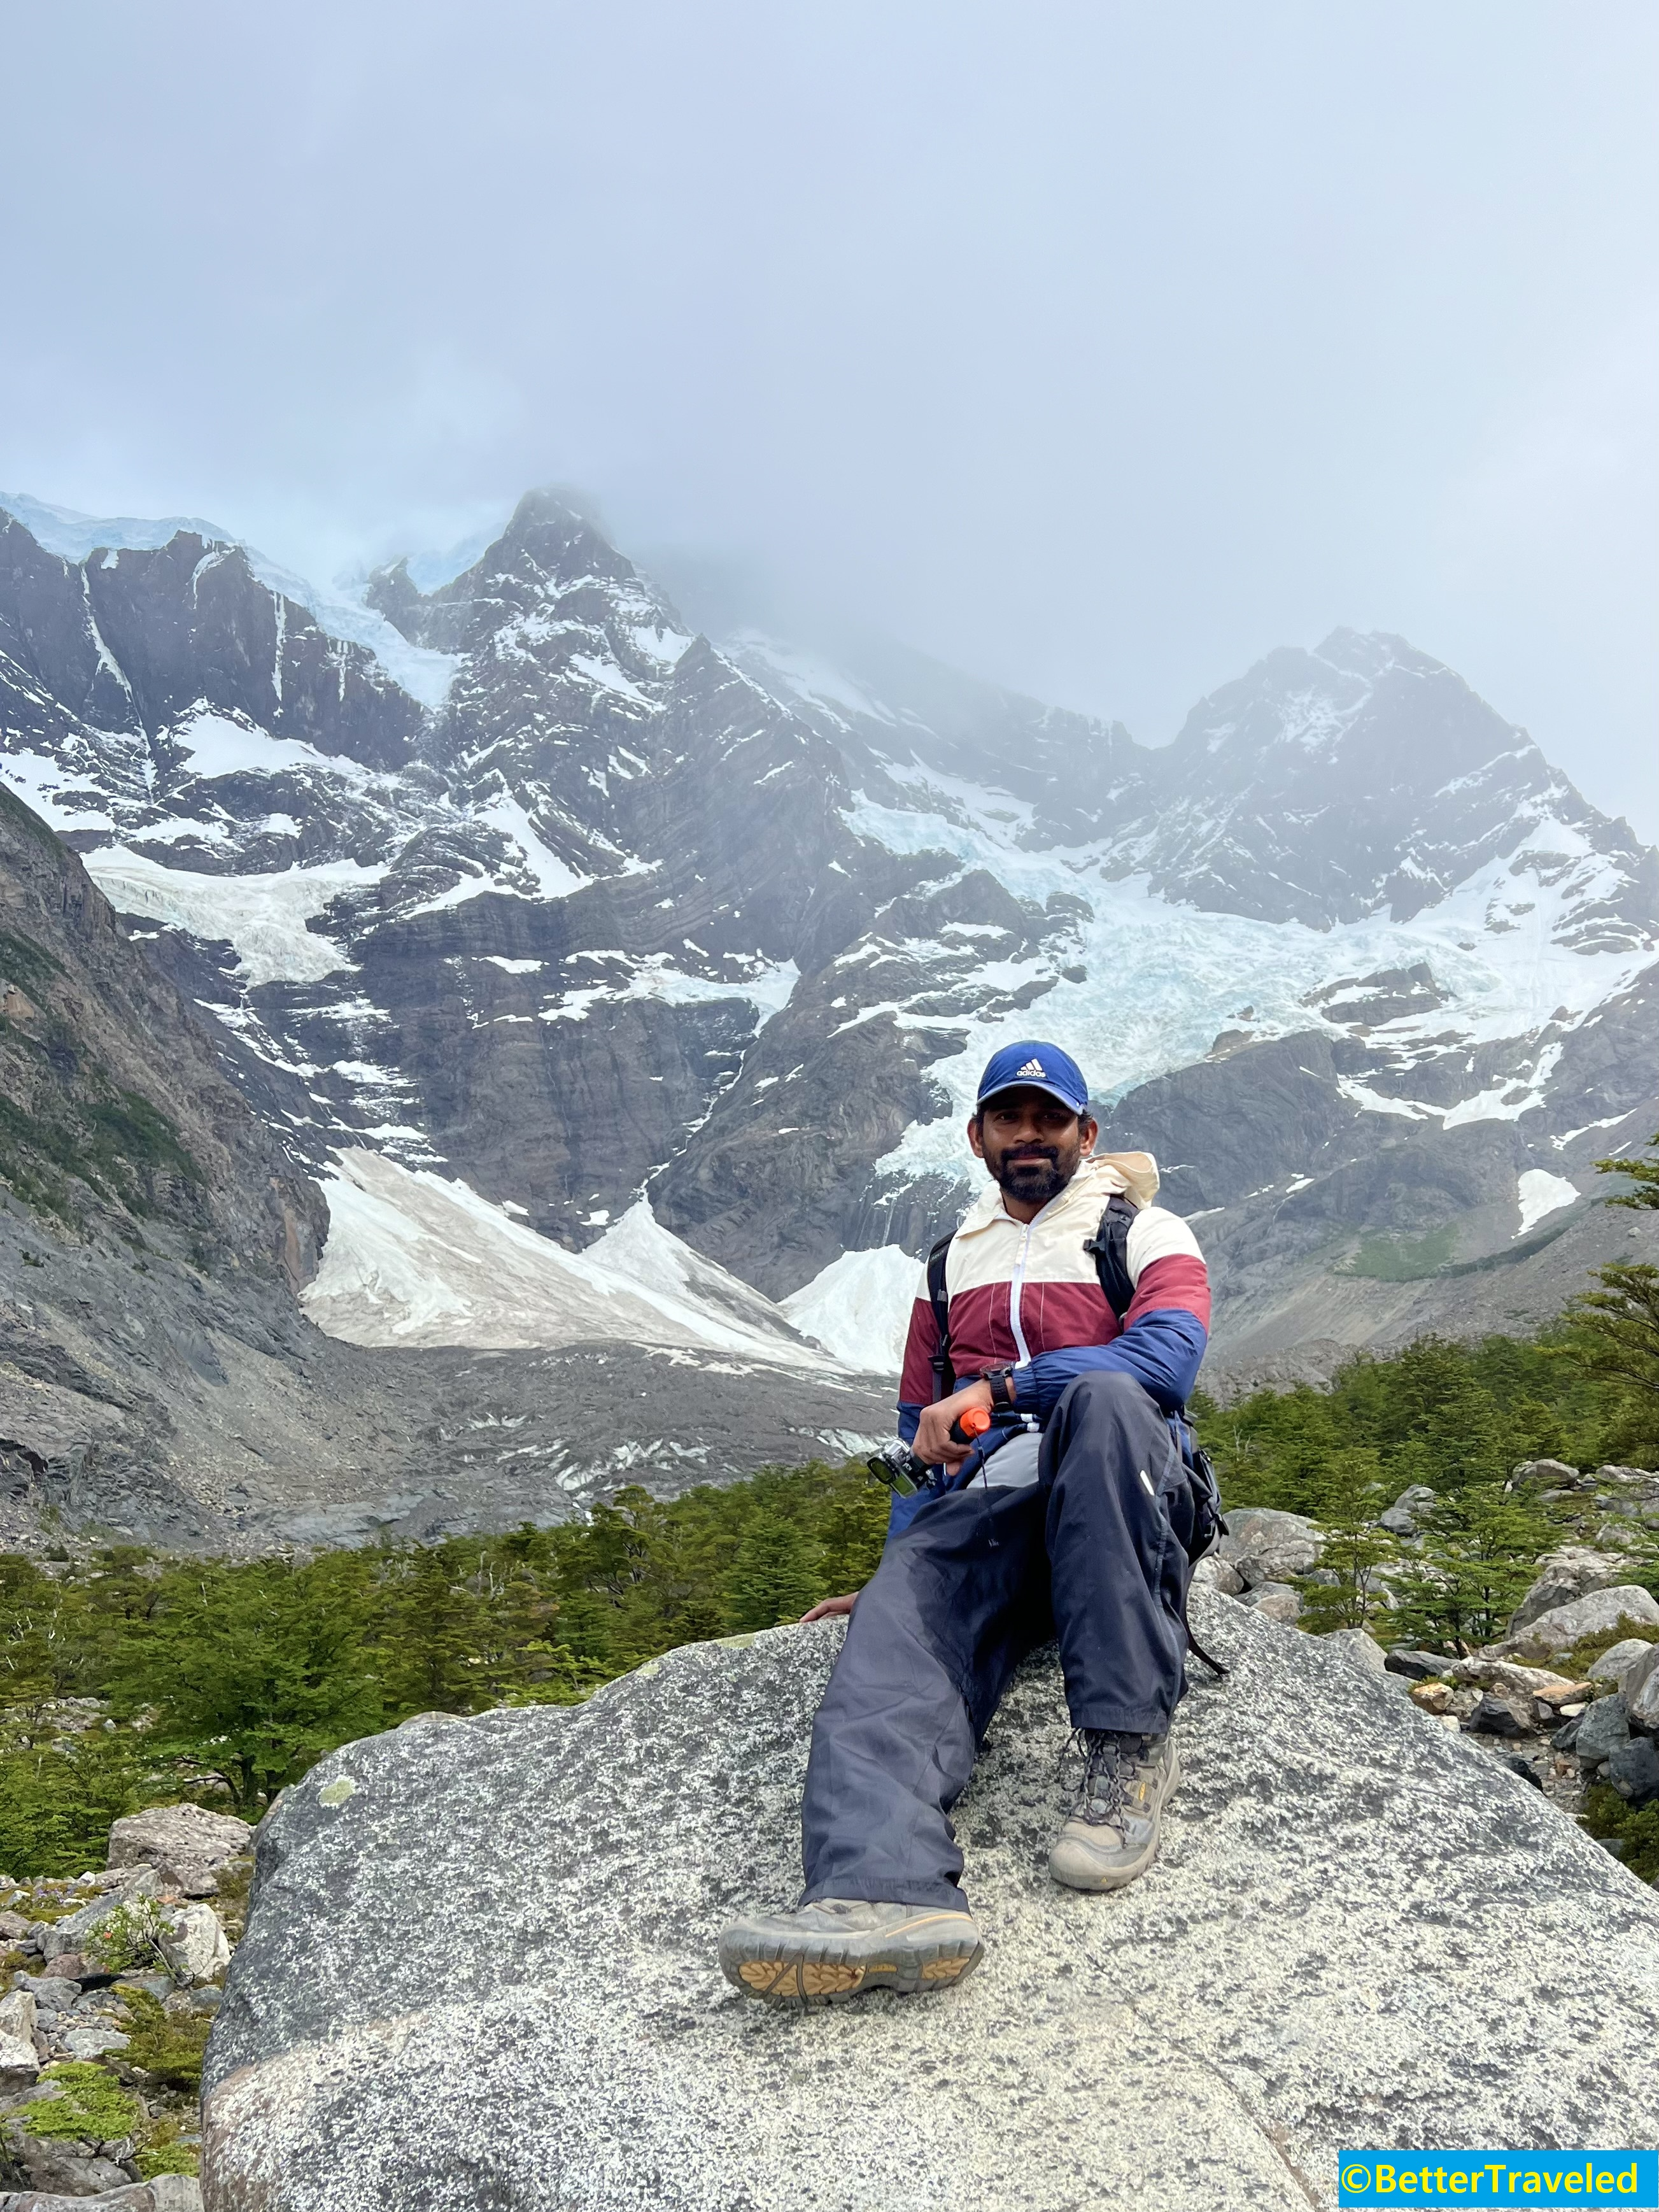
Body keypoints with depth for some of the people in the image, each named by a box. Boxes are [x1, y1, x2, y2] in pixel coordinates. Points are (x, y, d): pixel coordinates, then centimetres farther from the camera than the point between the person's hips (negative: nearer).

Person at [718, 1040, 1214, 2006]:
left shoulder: (1147, 1233, 12)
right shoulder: (951, 1268, 27)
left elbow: (1168, 1357, -10)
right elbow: (923, 1435, 30)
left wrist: (997, 1387, -15)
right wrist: (900, 1564, 18)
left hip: (1128, 1503, -3)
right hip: (981, 1503, 3)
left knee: (1103, 1398, -37)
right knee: (897, 1620, -30)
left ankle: (1129, 1746, -35)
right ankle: (886, 1888, -54)